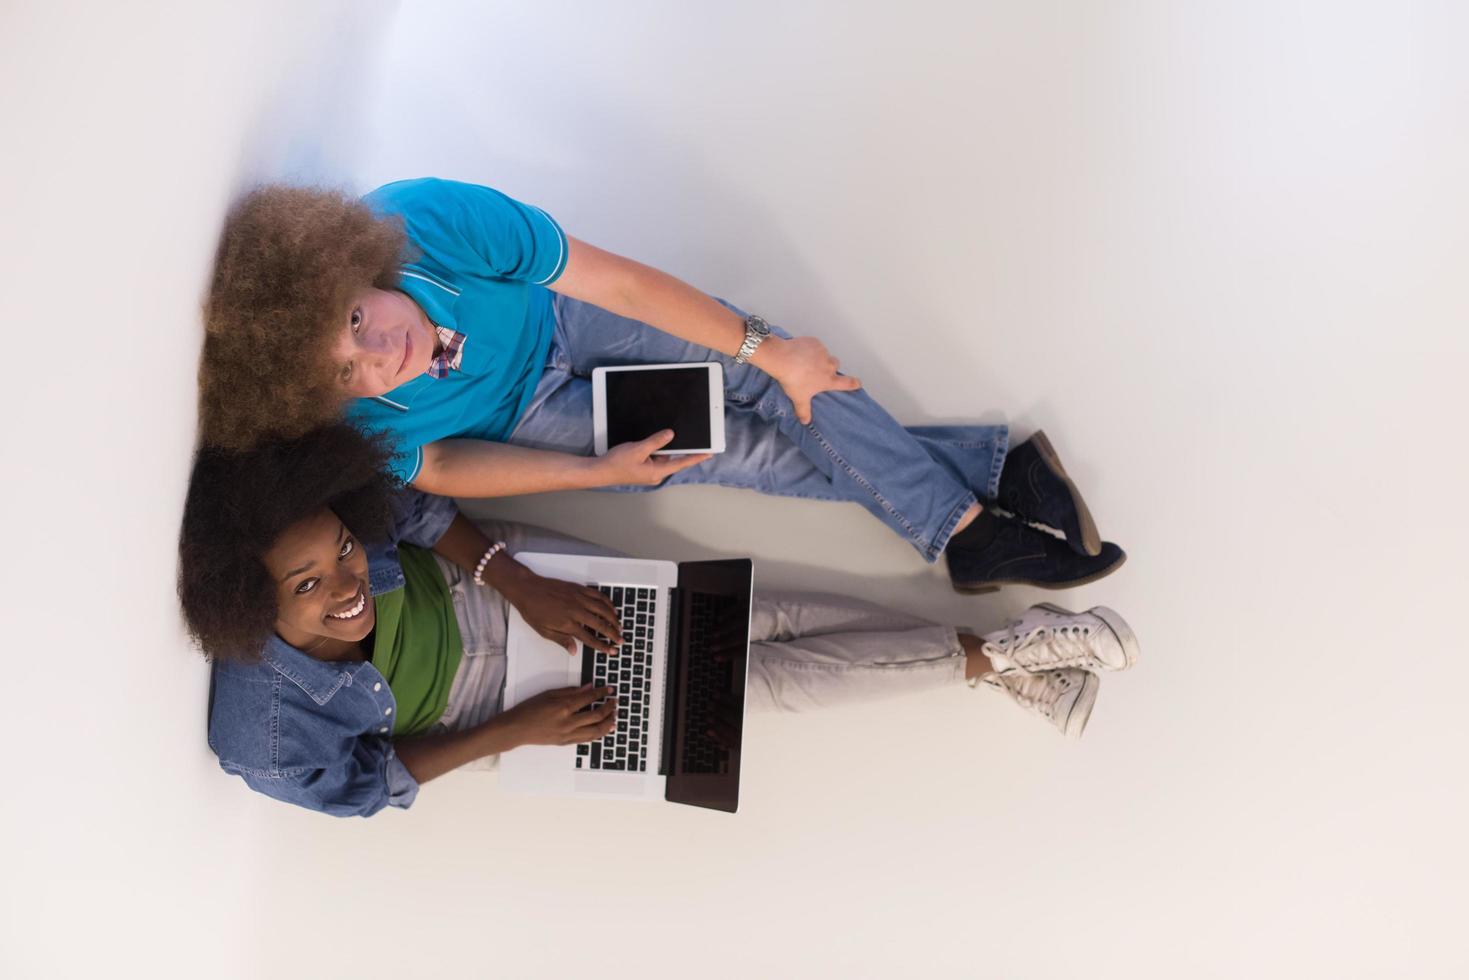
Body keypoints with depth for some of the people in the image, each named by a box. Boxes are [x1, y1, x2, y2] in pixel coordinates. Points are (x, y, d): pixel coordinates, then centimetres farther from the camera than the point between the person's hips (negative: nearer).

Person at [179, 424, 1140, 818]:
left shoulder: (332, 520, -25)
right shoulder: (263, 740, -29)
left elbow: (418, 508, -7)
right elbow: (363, 781, -13)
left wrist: (522, 582, -18)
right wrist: (514, 732, -15)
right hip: (486, 698, -2)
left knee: (757, 617, -8)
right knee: (752, 678, -8)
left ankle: (999, 653, 8)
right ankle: (992, 659, 6)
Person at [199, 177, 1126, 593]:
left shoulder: (428, 219, -36)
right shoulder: (354, 427, -32)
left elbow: (616, 279, -27)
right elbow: (436, 467, -11)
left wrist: (769, 351, -18)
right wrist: (603, 471, -15)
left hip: (549, 318, 2)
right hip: (519, 422, -1)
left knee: (787, 378, -16)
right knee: (755, 451, -11)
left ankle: (970, 524, -2)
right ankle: (992, 465, 1)